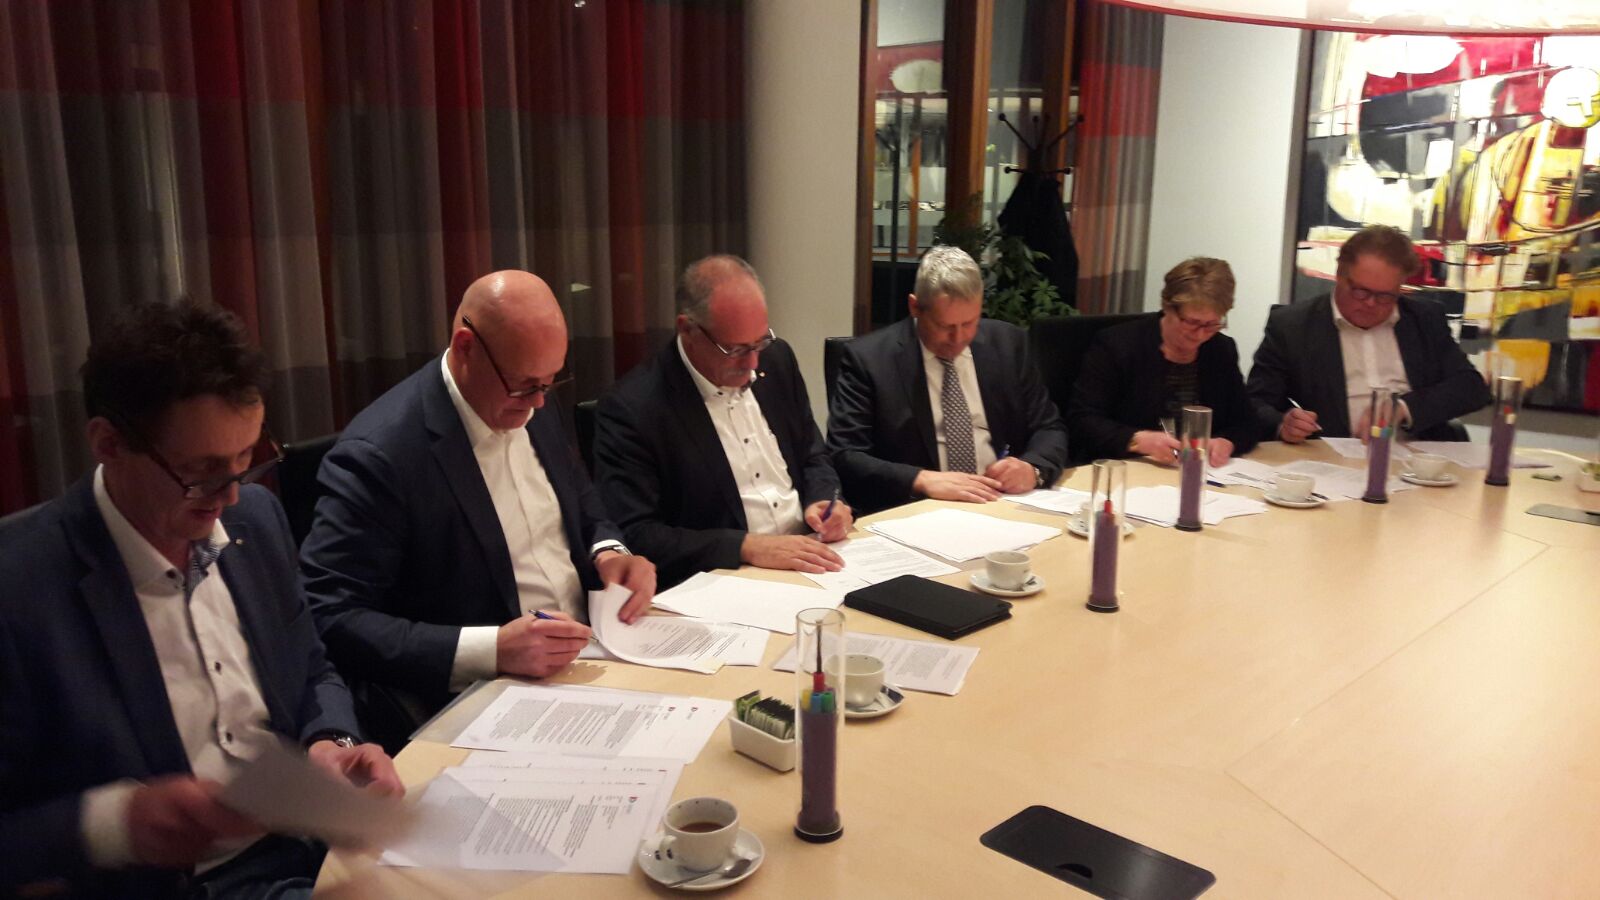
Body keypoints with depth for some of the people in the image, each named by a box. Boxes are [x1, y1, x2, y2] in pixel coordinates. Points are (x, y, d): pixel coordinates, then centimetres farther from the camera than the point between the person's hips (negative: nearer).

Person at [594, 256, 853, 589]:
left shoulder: (777, 359, 4)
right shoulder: (633, 409, -14)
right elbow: (633, 536, -16)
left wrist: (823, 502, -5)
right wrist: (746, 546, -23)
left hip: (809, 564, 6)